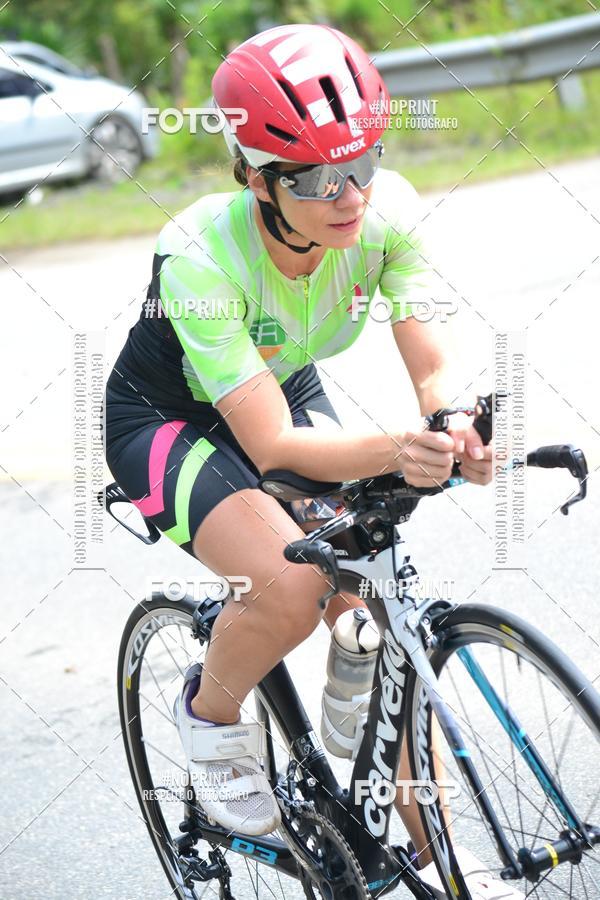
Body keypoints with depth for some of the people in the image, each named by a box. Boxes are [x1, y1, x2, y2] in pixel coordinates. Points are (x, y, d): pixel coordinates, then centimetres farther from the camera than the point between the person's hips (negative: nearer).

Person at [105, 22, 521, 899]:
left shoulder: (387, 209, -24)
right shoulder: (201, 255, -36)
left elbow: (433, 365, -19)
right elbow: (271, 443, -36)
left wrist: (456, 429, -42)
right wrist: (393, 452, -53)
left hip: (289, 392, 5)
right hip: (168, 420, -5)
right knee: (292, 584, -30)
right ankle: (210, 711, 3)